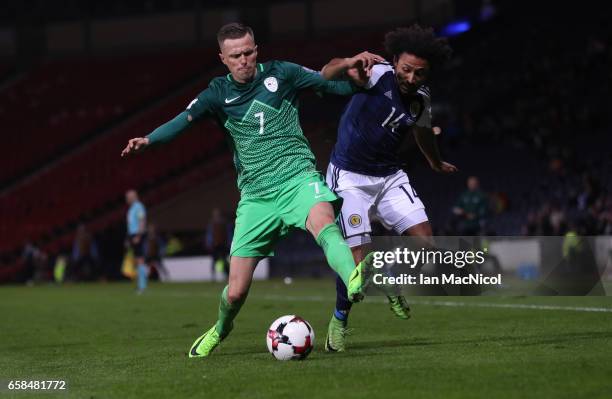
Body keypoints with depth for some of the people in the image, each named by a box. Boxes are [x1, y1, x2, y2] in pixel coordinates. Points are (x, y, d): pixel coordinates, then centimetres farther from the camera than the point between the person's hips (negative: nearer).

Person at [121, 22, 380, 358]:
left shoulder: (280, 74, 3)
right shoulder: (219, 93, 4)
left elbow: (332, 85, 8)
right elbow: (185, 119, -11)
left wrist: (354, 71, -13)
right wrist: (148, 140, -29)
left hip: (297, 177, -2)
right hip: (256, 195, 2)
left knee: (323, 221, -39)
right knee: (235, 292, 2)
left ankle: (353, 280, -61)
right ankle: (220, 330, 34)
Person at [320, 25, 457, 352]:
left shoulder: (421, 98, 1)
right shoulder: (378, 76, -18)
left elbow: (423, 133, 24)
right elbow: (328, 74, -34)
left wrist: (437, 164, 42)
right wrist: (349, 64, -56)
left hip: (390, 176, 6)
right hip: (350, 177, -6)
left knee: (425, 241, -7)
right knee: (358, 257, -12)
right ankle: (339, 319, 14)